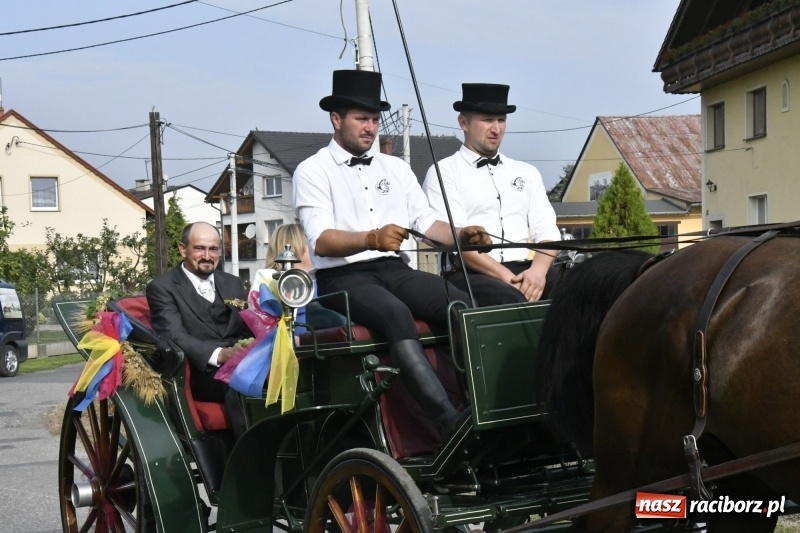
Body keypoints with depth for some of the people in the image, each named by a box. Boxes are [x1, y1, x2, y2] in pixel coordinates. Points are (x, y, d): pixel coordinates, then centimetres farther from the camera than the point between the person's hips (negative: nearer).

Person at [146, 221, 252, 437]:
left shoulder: (233, 284, 22)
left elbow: (249, 330, 16)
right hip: (200, 373, -5)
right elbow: (175, 337, -11)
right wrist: (220, 354, -28)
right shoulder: (162, 287, 4)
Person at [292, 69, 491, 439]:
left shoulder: (396, 168, 21)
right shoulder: (313, 170, 2)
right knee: (395, 314, -37)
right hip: (342, 278, -5)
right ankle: (449, 421, -44)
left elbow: (425, 222, 13)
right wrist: (372, 238, -30)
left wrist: (461, 235, -9)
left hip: (394, 270, 5)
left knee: (463, 304, -24)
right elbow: (321, 241, -12)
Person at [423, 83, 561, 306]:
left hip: (526, 271, 5)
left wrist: (538, 269, -10)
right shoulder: (444, 172, 6)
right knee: (511, 300, -37)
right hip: (471, 275, -5)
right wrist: (506, 277, -15)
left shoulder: (527, 172, 22)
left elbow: (547, 230, 12)